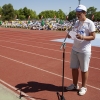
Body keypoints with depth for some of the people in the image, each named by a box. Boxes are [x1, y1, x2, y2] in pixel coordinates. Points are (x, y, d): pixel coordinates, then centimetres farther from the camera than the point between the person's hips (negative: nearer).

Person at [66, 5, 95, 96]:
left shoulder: (90, 23, -10)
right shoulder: (77, 22, 10)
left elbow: (93, 37, -12)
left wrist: (82, 37, -27)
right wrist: (70, 35, -6)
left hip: (84, 51, -6)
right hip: (74, 49, 7)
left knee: (84, 70, 6)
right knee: (74, 68, 14)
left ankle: (83, 87, 22)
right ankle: (75, 85, 31)